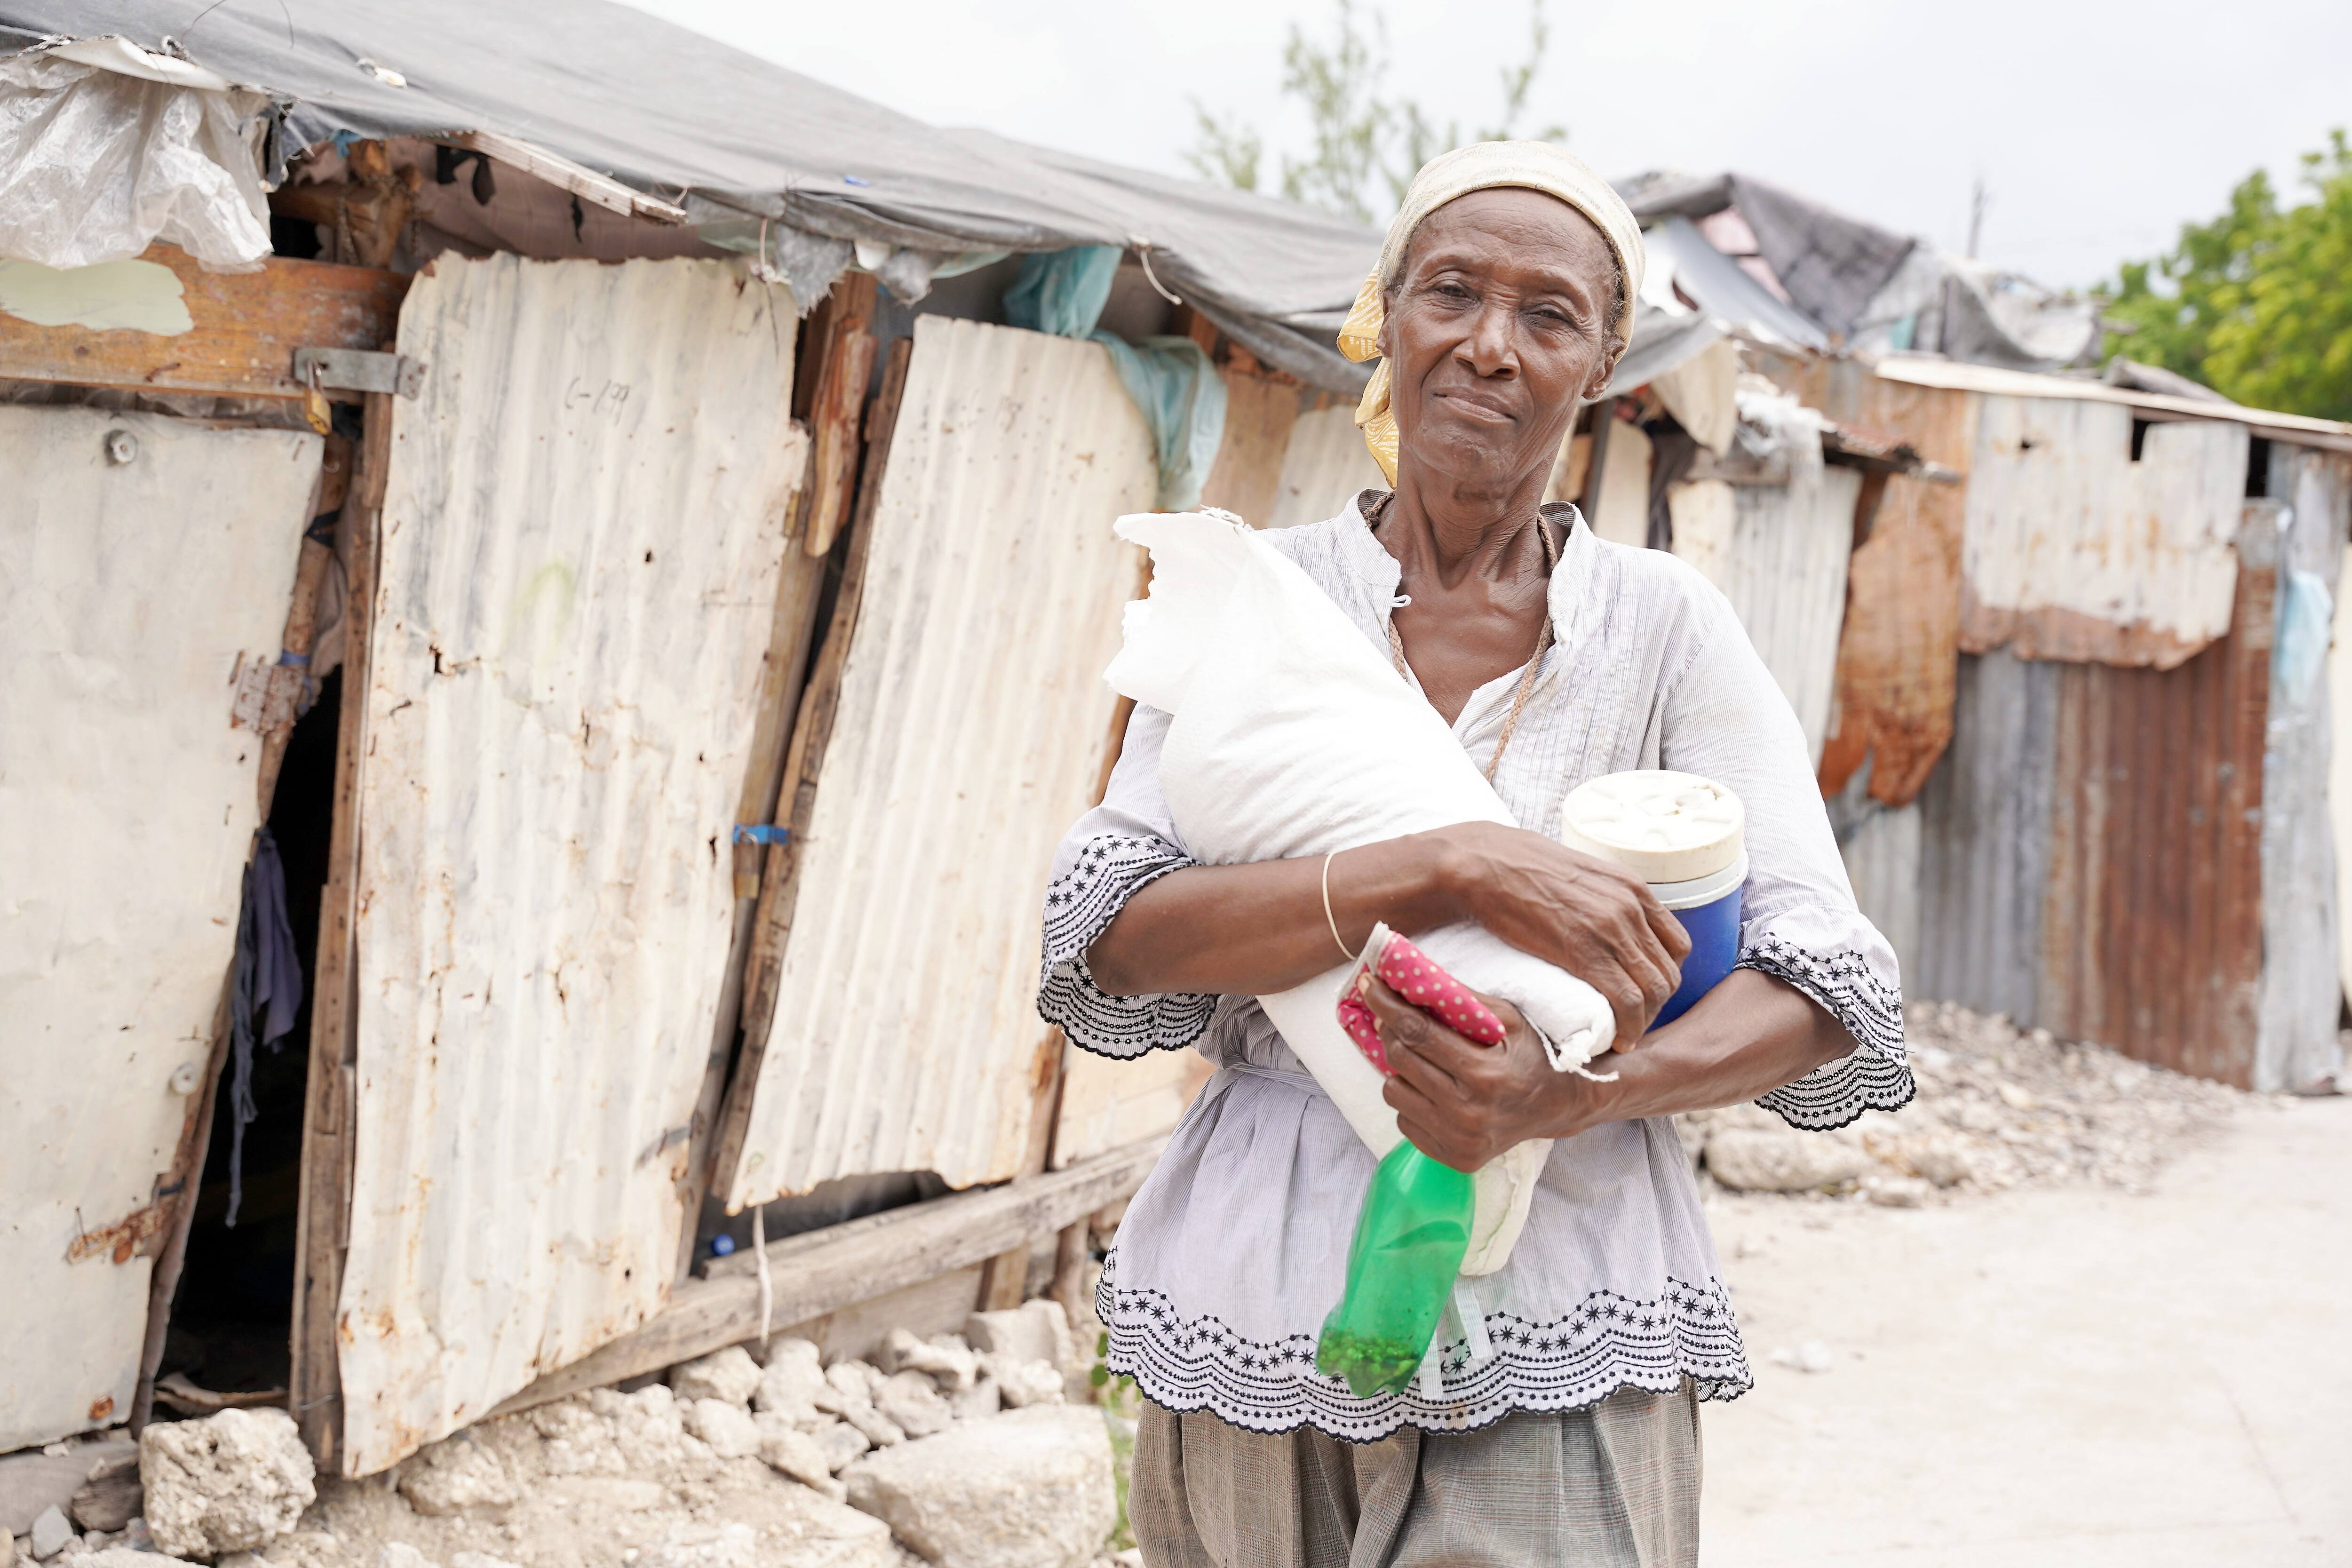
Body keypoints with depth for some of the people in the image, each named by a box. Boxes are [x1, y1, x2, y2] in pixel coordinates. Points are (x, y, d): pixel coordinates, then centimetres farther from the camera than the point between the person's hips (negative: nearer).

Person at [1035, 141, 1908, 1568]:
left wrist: (1565, 1101, -24)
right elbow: (1107, 942, -11)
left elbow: (1830, 998, -5)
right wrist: (1461, 869, -24)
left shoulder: (1665, 627, 1)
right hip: (1260, 1313, 1)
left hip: (1555, 1349, -1)